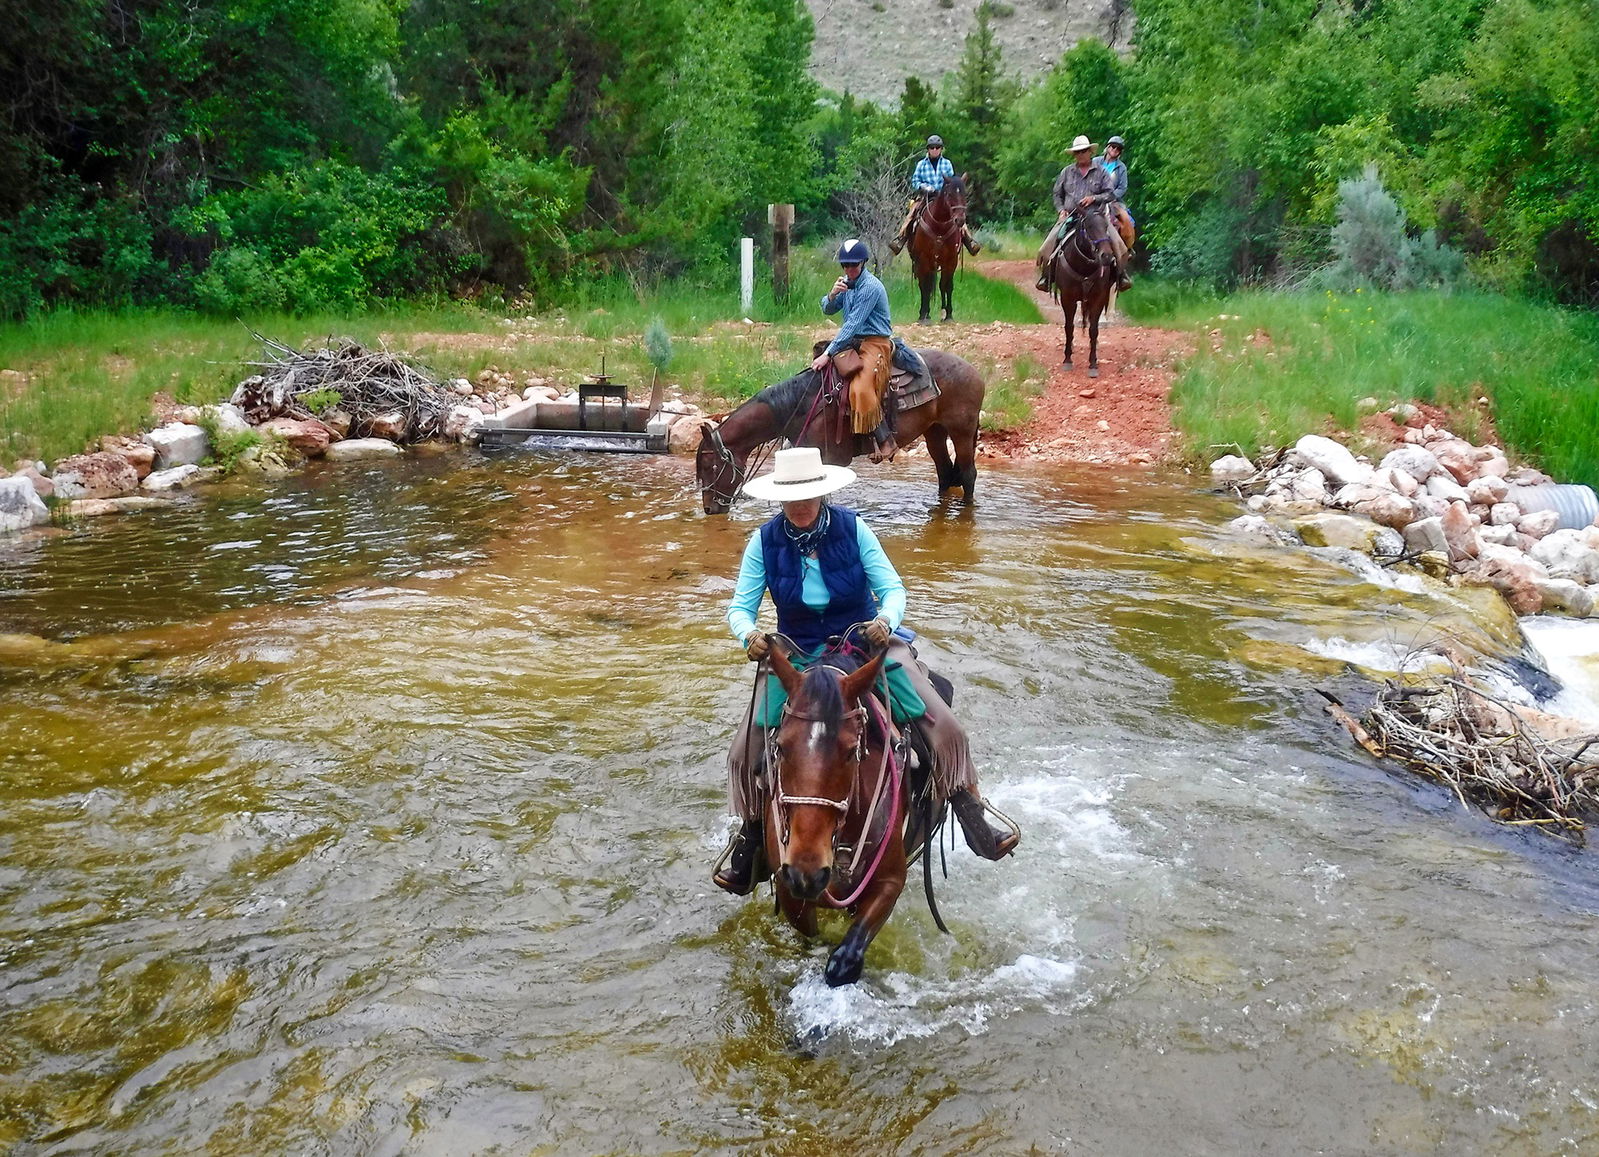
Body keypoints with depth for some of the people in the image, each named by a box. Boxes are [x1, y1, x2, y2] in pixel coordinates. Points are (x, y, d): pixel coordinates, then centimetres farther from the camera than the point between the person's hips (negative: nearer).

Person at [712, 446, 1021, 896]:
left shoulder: (851, 528, -11)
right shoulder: (765, 542, -8)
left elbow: (892, 587, -12)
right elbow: (740, 606, -8)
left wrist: (886, 621, -35)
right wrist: (749, 634, -32)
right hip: (797, 654, 1)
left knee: (945, 727, -15)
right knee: (746, 751, -12)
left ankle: (974, 821, 0)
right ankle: (750, 839, 11)